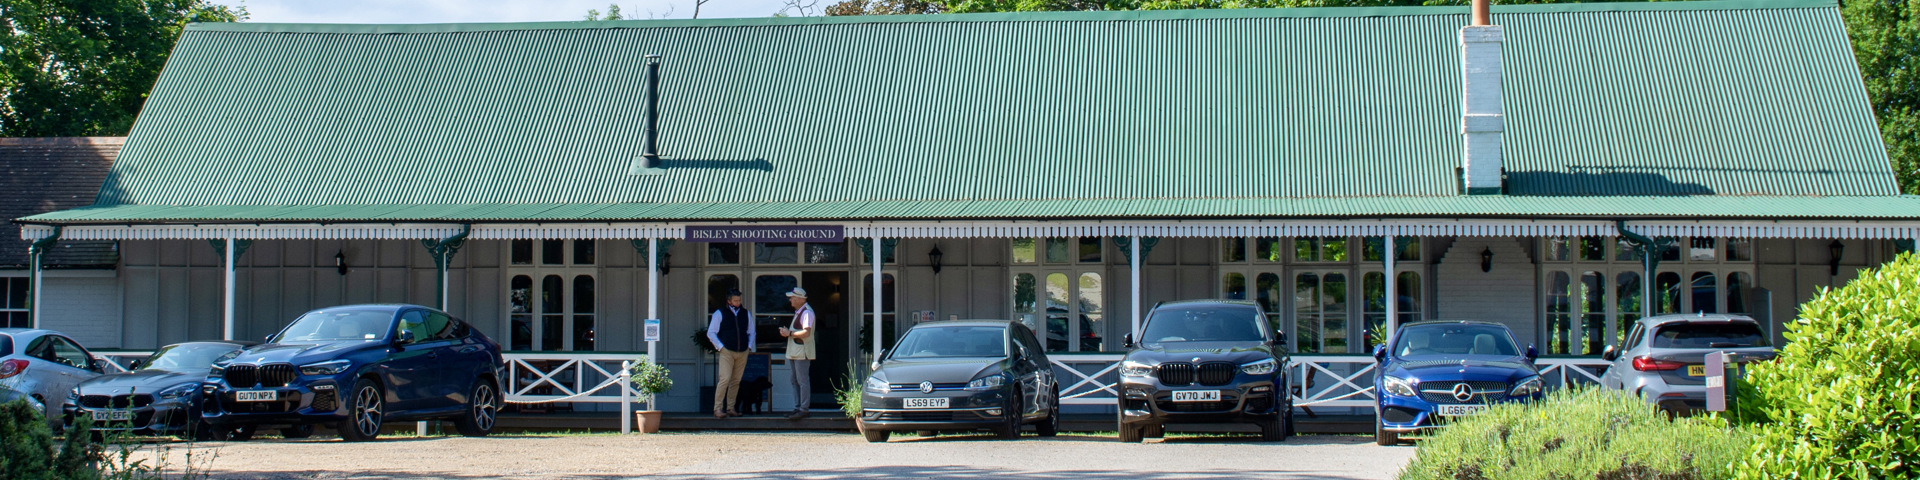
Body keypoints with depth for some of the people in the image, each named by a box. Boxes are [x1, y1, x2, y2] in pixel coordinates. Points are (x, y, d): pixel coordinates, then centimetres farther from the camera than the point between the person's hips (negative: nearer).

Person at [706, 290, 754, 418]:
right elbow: (711, 333, 2)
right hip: (727, 351, -4)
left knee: (736, 381, 4)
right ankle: (717, 409, -13)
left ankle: (730, 408, 10)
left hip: (742, 353, 4)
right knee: (725, 379, -15)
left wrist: (749, 346, 10)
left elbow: (751, 332, 24)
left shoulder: (746, 314, 14)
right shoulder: (720, 313, 2)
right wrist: (720, 347, -6)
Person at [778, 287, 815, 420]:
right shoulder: (797, 312, 20)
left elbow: (806, 332, -23)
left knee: (802, 381, -8)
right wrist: (786, 332, 13)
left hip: (802, 352, -11)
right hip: (794, 352, 11)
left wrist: (789, 333, -16)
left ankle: (803, 409, -7)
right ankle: (797, 408, 16)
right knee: (795, 381, 11)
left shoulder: (807, 312, -13)